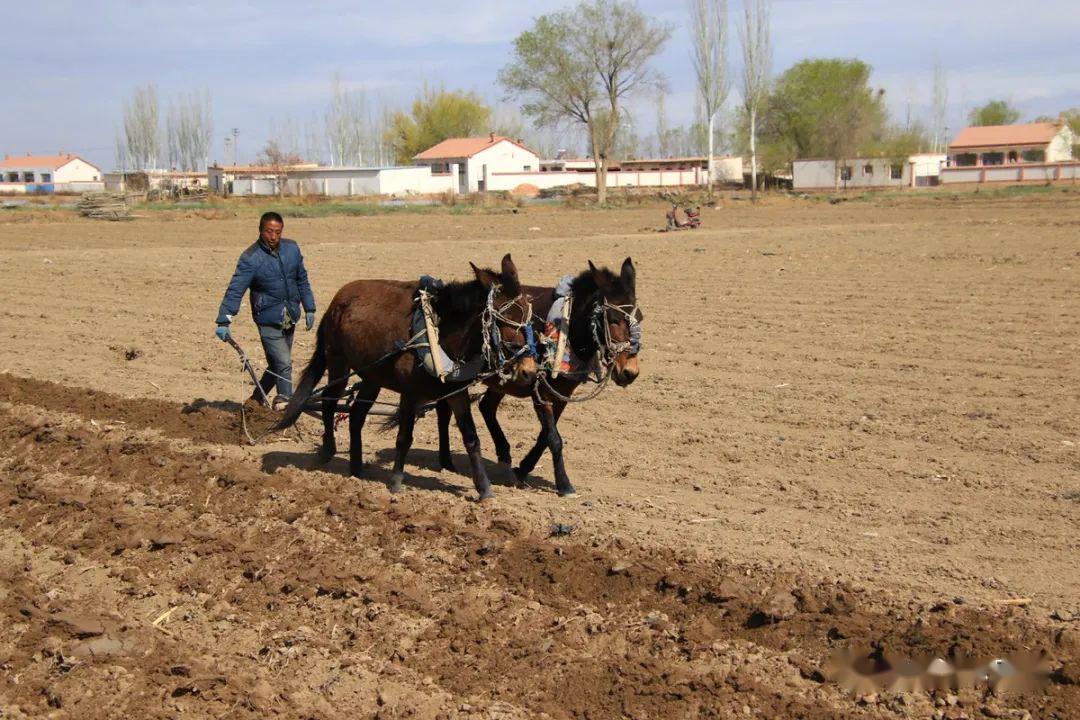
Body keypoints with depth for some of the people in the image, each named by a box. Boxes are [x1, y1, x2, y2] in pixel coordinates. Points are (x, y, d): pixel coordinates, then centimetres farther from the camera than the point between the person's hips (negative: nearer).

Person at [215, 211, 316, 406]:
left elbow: (302, 280, 13)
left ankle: (256, 400, 33)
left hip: (289, 320, 6)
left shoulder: (292, 248, 2)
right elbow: (235, 290, -18)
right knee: (283, 365, -13)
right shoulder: (250, 258, -14)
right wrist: (224, 321, -26)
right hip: (268, 320, -6)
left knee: (277, 365, 15)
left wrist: (309, 308, 12)